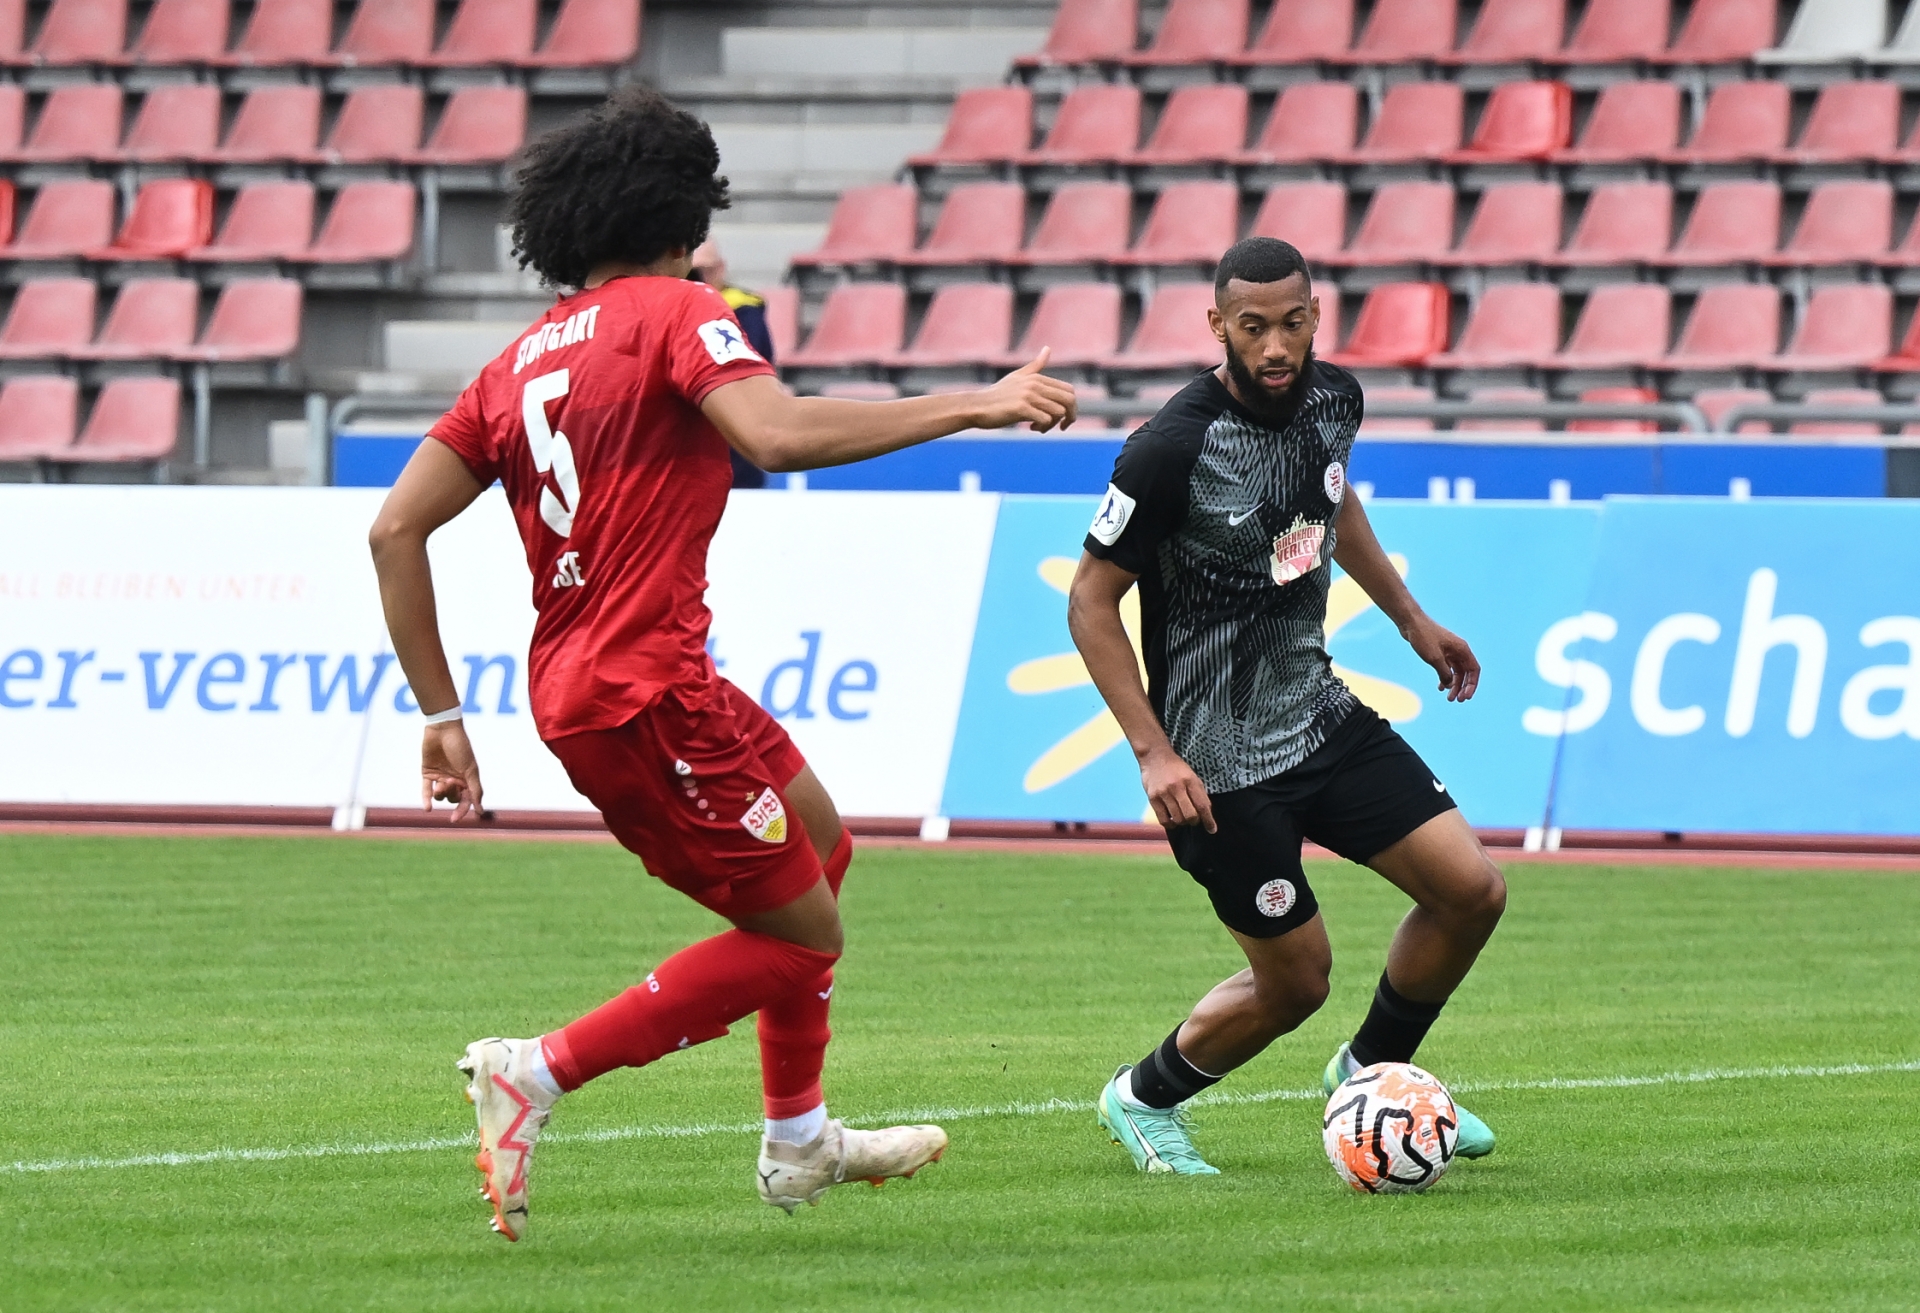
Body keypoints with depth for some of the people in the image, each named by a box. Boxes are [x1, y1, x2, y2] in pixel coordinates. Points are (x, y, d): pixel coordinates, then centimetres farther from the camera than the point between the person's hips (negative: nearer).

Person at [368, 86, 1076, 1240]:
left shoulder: (521, 363, 16)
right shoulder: (672, 313, -5)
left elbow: (396, 528, 10)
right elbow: (778, 433, -25)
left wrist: (441, 715, 12)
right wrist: (974, 407, -19)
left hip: (571, 687, 9)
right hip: (643, 691, -9)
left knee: (820, 842, 25)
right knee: (803, 937, 0)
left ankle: (800, 1143, 32)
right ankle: (538, 1074, -7)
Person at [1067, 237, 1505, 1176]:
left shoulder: (1331, 400, -2)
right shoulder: (1172, 448, -24)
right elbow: (1090, 601, -16)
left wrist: (1411, 619, 26)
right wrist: (1153, 754, -20)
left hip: (1319, 706, 7)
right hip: (1220, 760, -7)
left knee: (1471, 892, -1)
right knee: (1296, 980, 0)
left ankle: (1371, 1072, 24)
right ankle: (1143, 1100, 26)